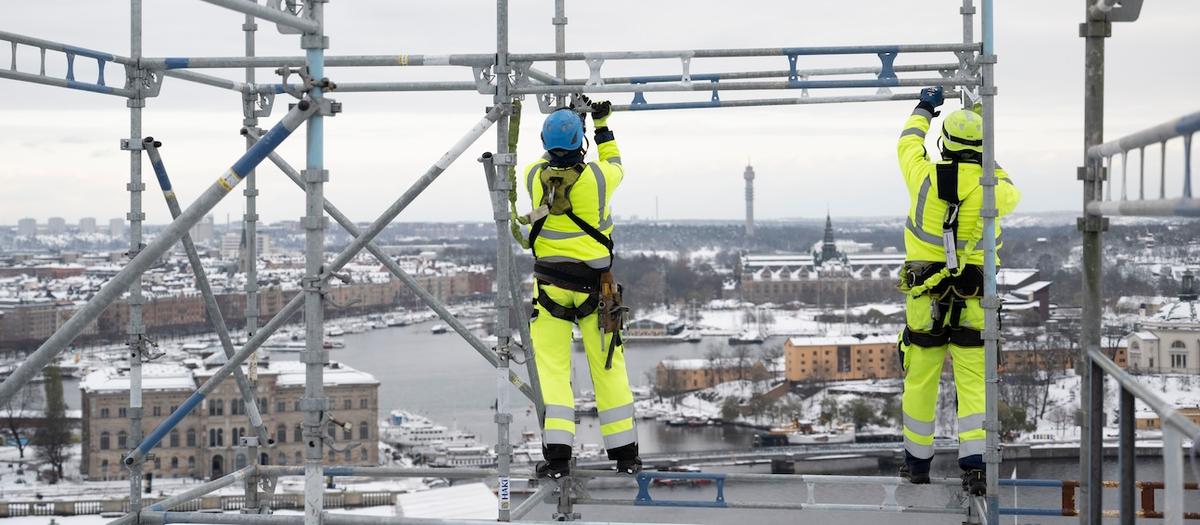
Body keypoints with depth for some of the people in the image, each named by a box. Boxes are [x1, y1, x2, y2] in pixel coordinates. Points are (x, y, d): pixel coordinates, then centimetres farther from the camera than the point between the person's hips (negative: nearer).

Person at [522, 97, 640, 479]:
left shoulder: (533, 176, -7)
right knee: (608, 367, 8)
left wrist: (574, 117, 25)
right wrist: (603, 123, 24)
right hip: (595, 283, 0)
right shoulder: (597, 176, -10)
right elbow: (615, 164, 15)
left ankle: (557, 454, -6)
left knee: (553, 369, 4)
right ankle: (625, 454, 15)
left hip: (550, 282, 0)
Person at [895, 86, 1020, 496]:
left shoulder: (925, 176, -6)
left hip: (925, 296, 0)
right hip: (974, 301, 0)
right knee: (973, 383, 1)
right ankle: (974, 464, -10)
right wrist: (989, 163, 32)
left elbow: (908, 145, 17)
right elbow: (1011, 196, 19)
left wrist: (923, 109, 34)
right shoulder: (991, 187, -7)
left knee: (920, 380, 11)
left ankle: (917, 462, 21)